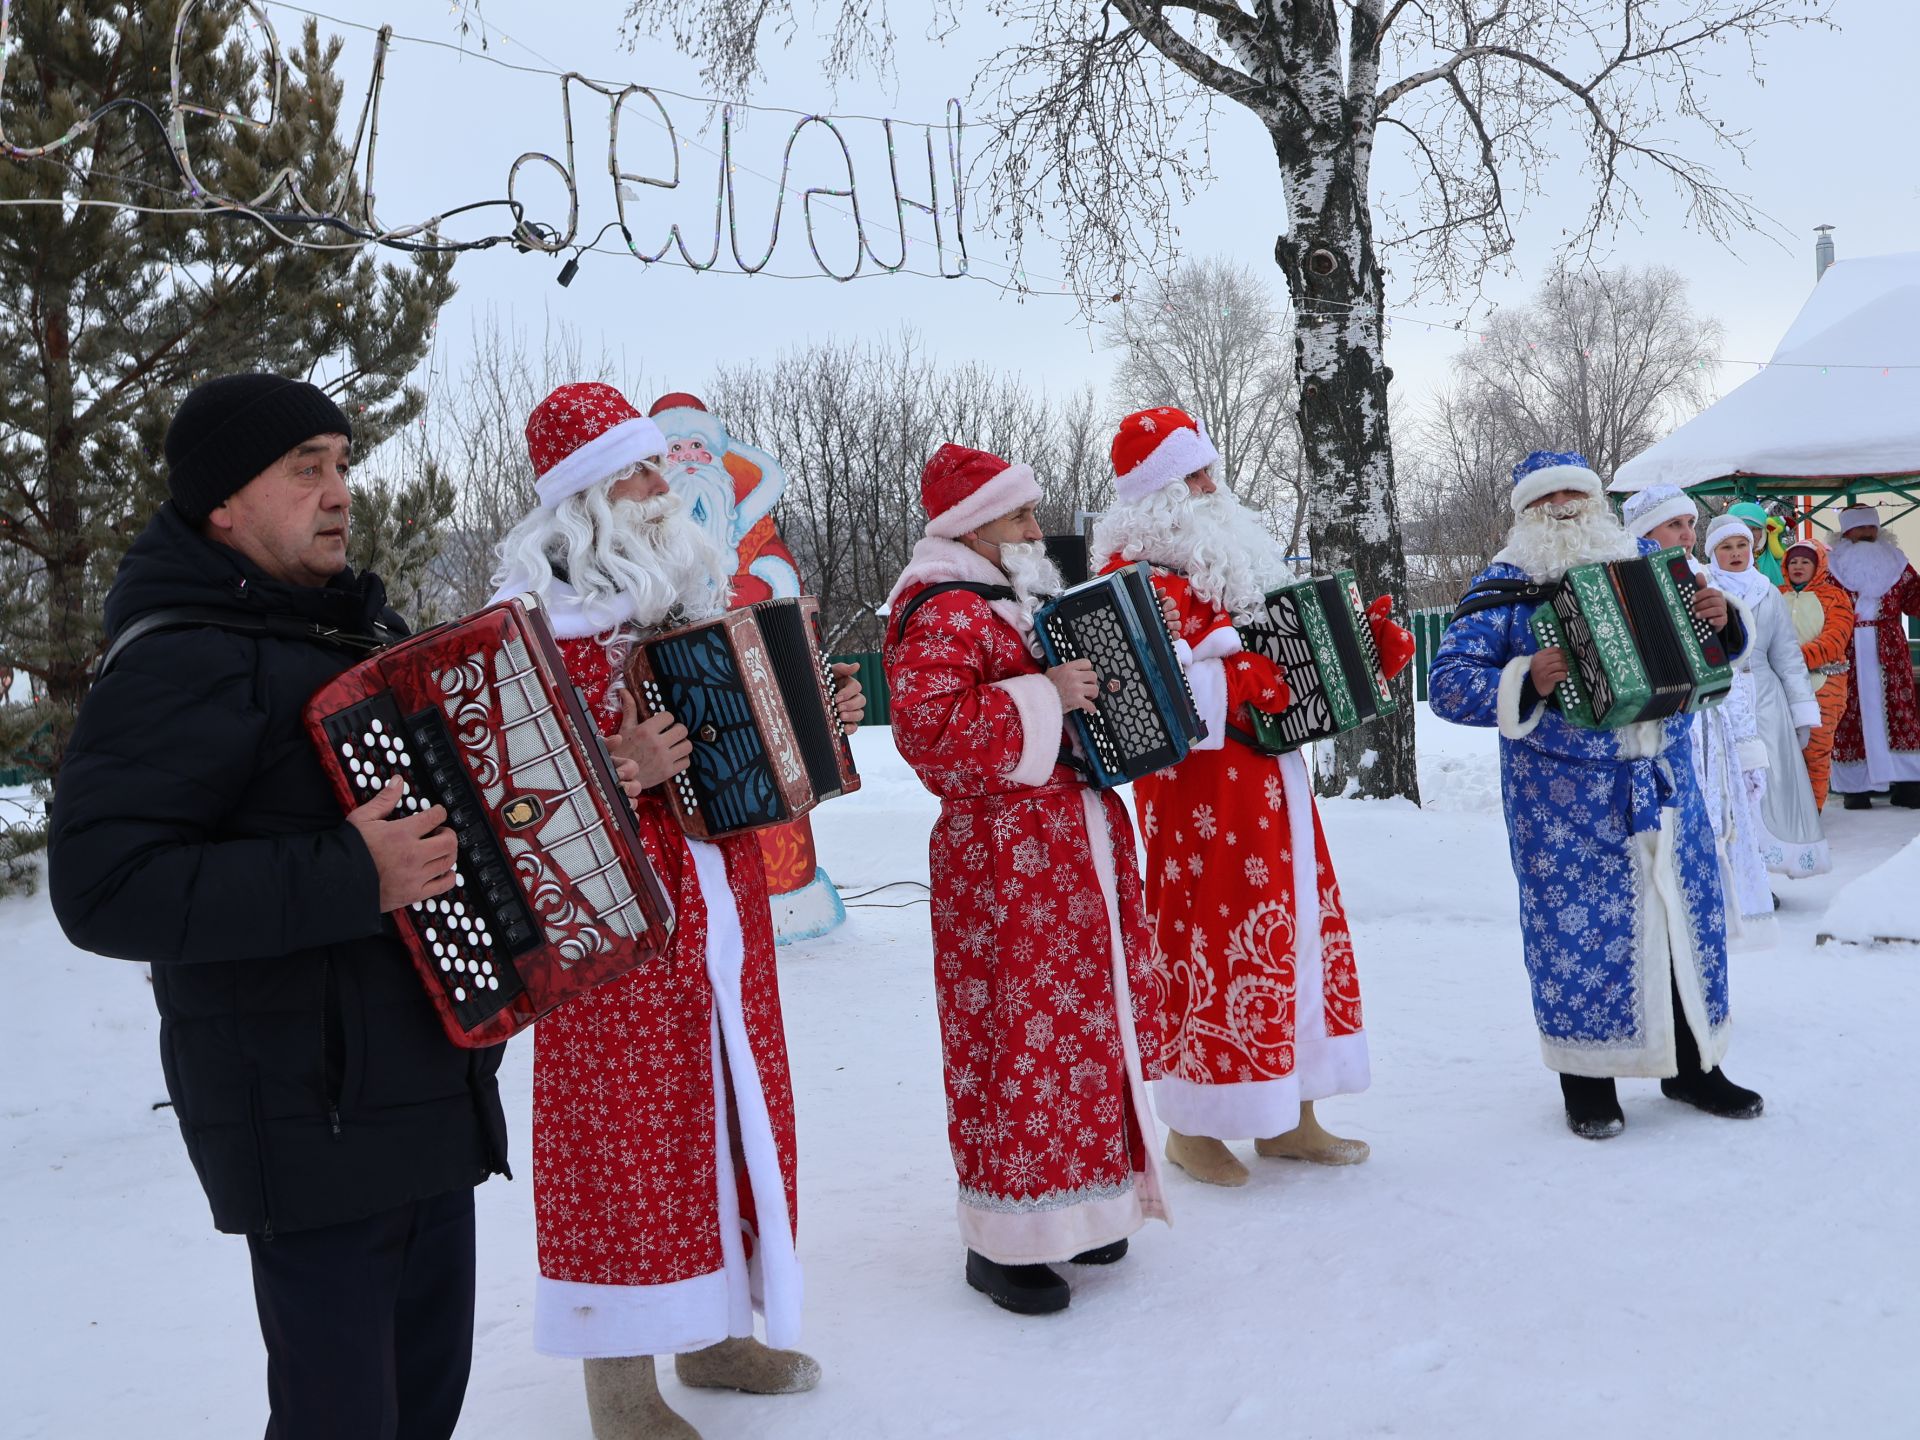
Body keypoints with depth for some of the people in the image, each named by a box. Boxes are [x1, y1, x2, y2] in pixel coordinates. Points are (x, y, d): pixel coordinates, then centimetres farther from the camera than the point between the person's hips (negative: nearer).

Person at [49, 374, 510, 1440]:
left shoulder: (346, 627, 13)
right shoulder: (183, 665, -16)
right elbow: (102, 887, -25)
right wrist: (348, 879, -29)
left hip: (425, 1099, 9)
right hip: (314, 1128, -9)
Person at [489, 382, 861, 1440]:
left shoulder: (688, 582, 13)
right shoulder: (536, 609, -9)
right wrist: (611, 768, -29)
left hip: (717, 894, 8)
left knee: (725, 1099, 14)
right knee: (625, 1123, -1)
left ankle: (711, 1330, 30)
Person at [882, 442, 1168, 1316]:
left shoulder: (1031, 601, 18)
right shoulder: (942, 613, -12)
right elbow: (926, 729, -26)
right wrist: (1043, 699, -25)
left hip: (1079, 849, 10)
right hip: (1003, 865, -9)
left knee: (1085, 1027, 14)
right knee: (1018, 1035, -4)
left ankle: (1073, 1207, 29)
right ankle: (1002, 1241, 9)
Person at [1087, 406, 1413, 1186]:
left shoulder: (1234, 551, 18)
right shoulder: (1138, 568, -9)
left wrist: (1367, 641, 8)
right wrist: (1238, 682, -28)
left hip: (1269, 778, 9)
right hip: (1201, 788, -9)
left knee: (1299, 931, 12)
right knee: (1209, 940, -4)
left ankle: (1289, 1116, 22)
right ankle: (1192, 1125, 10)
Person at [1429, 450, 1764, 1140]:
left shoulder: (1646, 561, 10)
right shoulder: (1505, 588, -3)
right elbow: (1448, 684, -11)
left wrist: (1721, 620, -6)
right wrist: (1525, 684, -27)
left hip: (1664, 778, 5)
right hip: (1564, 795, -4)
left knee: (1688, 910, 10)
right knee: (1576, 925, -2)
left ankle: (1693, 1062, 26)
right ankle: (1587, 1077, 13)